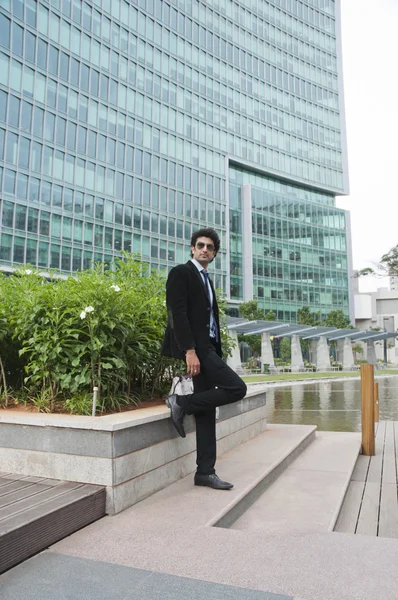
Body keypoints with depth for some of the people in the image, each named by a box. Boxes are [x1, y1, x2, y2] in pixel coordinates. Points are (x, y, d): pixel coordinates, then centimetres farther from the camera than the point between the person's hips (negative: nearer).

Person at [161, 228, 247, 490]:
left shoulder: (207, 280, 22)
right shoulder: (181, 273, -4)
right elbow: (177, 314, -14)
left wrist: (216, 354, 14)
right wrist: (189, 350, -23)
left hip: (206, 347, 9)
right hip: (195, 347, -8)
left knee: (206, 410, 7)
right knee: (237, 388, -16)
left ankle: (205, 472, 13)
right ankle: (181, 403, -4)